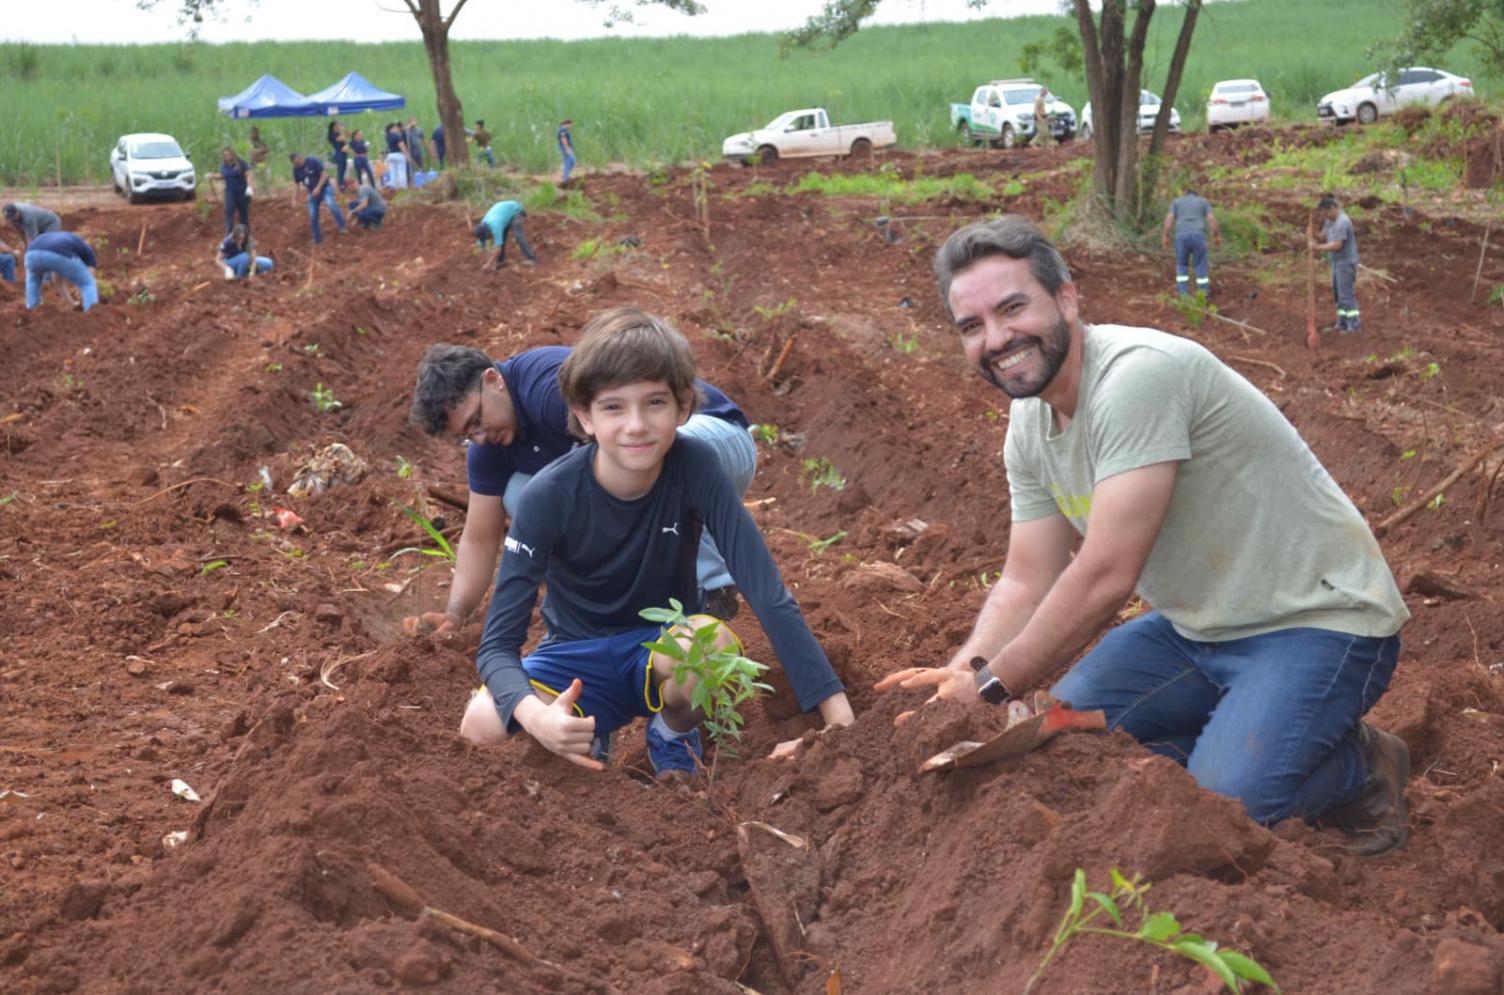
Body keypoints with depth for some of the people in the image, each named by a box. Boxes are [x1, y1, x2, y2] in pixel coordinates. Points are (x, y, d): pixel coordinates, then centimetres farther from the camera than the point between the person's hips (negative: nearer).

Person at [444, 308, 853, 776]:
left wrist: (836, 706, -34)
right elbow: (497, 644, -25)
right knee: (482, 725, -31)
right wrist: (536, 715, -48)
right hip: (577, 658, 0)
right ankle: (588, 738, 4)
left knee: (710, 640, -37)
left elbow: (769, 592, -24)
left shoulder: (694, 466, -21)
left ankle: (675, 734, -2)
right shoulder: (549, 496, -23)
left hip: (663, 650, 0)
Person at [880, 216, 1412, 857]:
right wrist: (962, 673, -15)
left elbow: (1106, 577, -30)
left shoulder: (1138, 375, -27)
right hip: (1199, 628, 9)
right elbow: (1028, 584, 3)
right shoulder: (1028, 429, 2)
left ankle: (1363, 770, 6)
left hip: (1317, 619, -8)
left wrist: (992, 685, -22)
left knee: (1219, 803, -24)